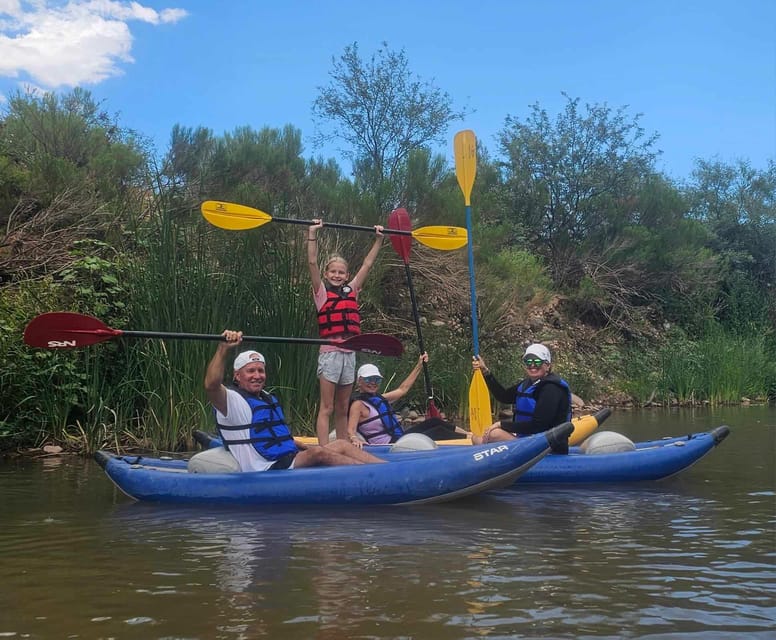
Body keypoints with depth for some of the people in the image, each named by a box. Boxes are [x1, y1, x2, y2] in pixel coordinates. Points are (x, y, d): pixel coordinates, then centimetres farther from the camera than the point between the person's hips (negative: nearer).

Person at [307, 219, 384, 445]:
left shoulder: (351, 290, 13)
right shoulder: (322, 291, 1)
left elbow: (367, 264, 17)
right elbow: (312, 263, -9)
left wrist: (379, 239, 19)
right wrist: (312, 234, -13)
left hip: (349, 353, 5)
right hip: (330, 352, -5)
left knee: (342, 409, 11)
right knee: (326, 408, -5)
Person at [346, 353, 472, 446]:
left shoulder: (378, 398, 15)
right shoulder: (358, 404, -11)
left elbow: (402, 389, 26)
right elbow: (350, 431, -20)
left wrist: (419, 366, 28)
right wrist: (354, 439, -45)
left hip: (399, 438, 9)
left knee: (434, 422, 8)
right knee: (438, 432, -11)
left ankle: (466, 433, 12)